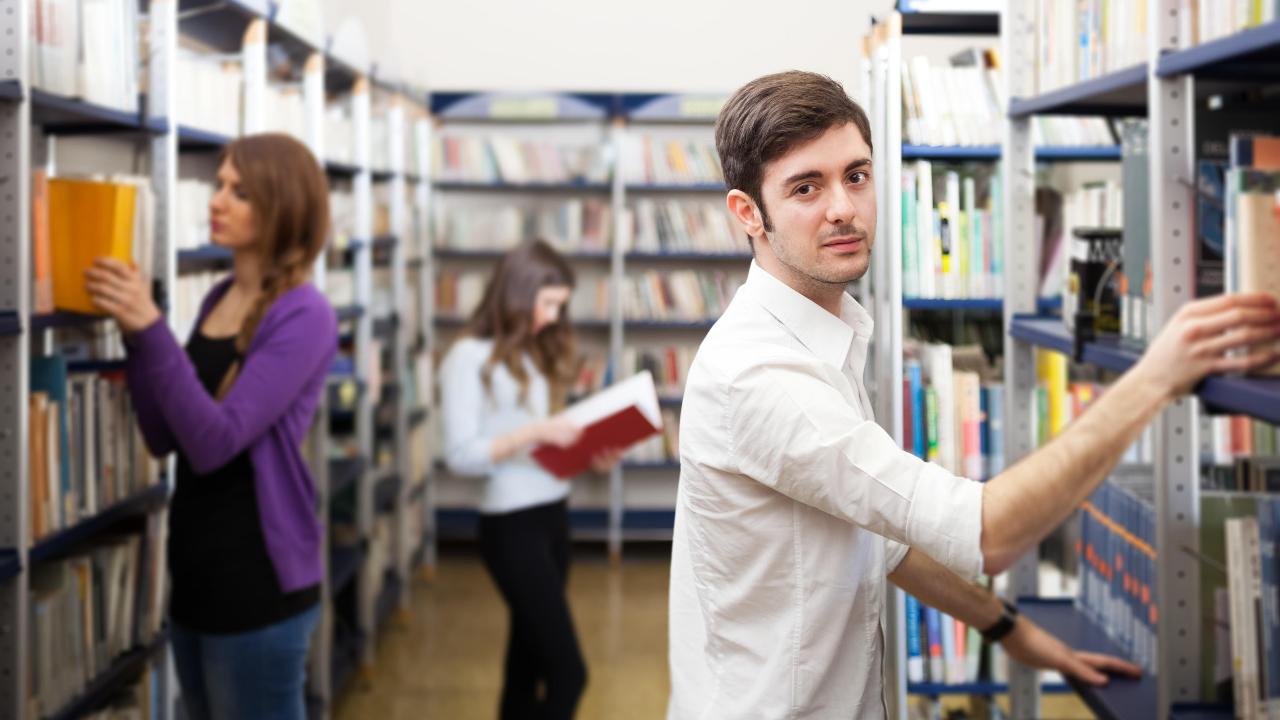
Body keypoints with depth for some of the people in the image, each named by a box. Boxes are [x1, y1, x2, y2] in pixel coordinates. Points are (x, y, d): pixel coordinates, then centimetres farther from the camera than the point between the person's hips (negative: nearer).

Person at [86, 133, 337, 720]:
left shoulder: (302, 317, -14)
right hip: (197, 568, 8)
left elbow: (214, 441, -22)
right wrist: (130, 328, -3)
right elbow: (164, 437, 7)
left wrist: (150, 329, -26)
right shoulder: (219, 298, 10)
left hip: (258, 580, -8)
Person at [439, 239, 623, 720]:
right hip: (512, 526, -8)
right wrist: (533, 432, -26)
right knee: (568, 673, -9)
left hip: (554, 516, 8)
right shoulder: (470, 358, -10)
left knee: (529, 661, 13)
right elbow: (460, 455, -16)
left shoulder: (539, 352, 14)